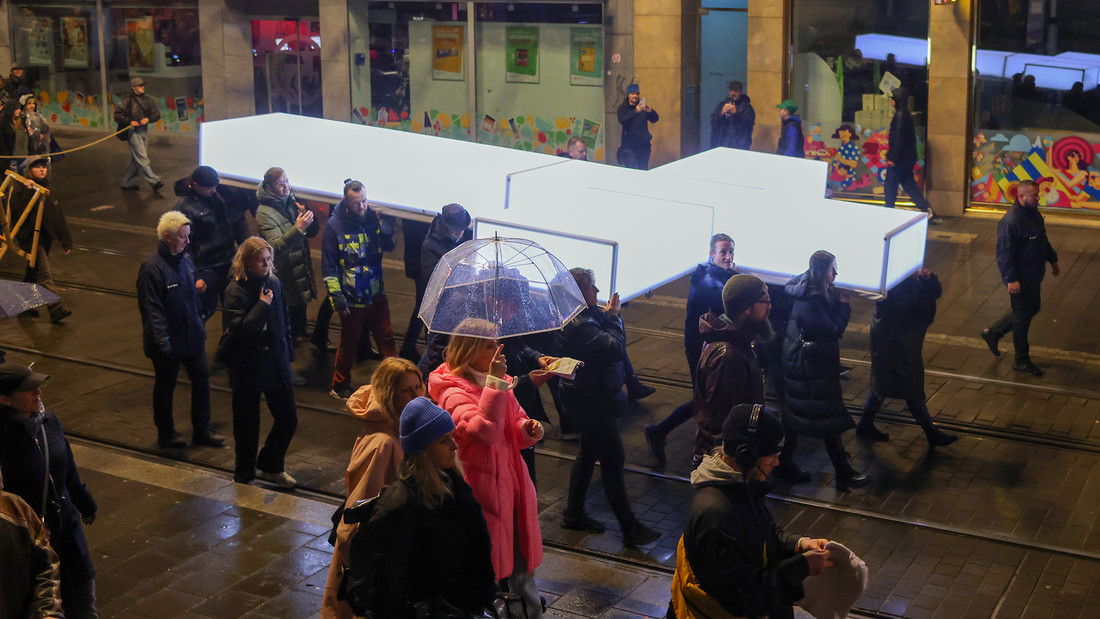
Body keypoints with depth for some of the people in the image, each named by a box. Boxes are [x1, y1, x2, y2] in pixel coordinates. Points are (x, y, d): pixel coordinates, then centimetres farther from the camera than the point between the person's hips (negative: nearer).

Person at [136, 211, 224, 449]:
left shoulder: (185, 259, 3)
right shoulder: (152, 268, -21)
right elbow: (151, 310, -22)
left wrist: (200, 326, 17)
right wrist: (162, 343, -24)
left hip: (192, 337, 7)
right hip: (168, 341, -7)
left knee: (201, 379, 12)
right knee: (165, 387, 10)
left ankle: (201, 430, 25)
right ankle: (166, 434, 27)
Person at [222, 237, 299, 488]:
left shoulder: (275, 284, 3)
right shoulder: (235, 291, -14)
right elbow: (238, 329, -24)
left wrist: (288, 354, 11)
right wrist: (262, 306, -22)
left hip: (276, 364, 5)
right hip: (247, 368, -5)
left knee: (288, 418, 9)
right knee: (247, 425, 8)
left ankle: (271, 466, 32)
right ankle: (244, 476, 27)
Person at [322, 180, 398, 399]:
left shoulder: (372, 217, -2)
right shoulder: (335, 226, -11)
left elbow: (388, 247, 4)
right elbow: (328, 265, -8)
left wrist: (386, 225, -13)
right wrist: (335, 295, -13)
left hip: (376, 294, 3)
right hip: (351, 299, -3)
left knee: (386, 338, 10)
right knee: (348, 344, 11)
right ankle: (339, 387, 29)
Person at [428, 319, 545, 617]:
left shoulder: (500, 383, 6)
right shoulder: (455, 393, -18)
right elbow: (485, 430, -35)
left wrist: (528, 429, -7)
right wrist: (495, 383, -33)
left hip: (512, 485, 8)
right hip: (482, 489, -7)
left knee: (522, 564, 19)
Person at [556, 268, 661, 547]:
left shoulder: (579, 317, 5)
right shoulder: (579, 326, -29)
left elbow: (604, 343, 7)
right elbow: (616, 348, -32)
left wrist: (607, 315, -8)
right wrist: (612, 316, -18)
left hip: (585, 400, 11)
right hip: (591, 403, -11)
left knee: (587, 454, 22)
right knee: (613, 461, -3)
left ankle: (574, 514, 35)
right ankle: (630, 529, 6)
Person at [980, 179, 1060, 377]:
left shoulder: (1033, 213, 5)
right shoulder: (1011, 221, -25)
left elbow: (1043, 240, 22)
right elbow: (1005, 253, -26)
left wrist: (1052, 259, 27)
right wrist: (1011, 279, -28)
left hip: (1033, 275, 10)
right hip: (1020, 278, -10)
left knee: (1032, 308, 22)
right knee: (1022, 317, 2)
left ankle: (993, 333, 35)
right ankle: (1021, 361, 16)